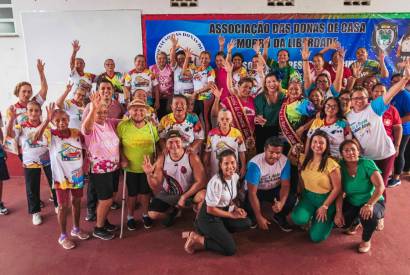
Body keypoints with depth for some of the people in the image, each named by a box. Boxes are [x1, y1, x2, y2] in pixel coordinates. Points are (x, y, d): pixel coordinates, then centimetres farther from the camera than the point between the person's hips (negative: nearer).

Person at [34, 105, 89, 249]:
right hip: (61, 177, -4)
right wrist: (47, 119, -45)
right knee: (63, 206, 8)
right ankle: (63, 236, 26)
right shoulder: (50, 134, -14)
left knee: (77, 202, 18)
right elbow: (36, 137, -36)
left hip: (77, 175, 4)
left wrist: (85, 162, -6)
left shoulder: (76, 133, -6)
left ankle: (76, 229, 39)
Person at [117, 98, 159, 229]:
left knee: (145, 192, 15)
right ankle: (130, 216, 35)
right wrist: (123, 159, -15)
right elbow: (118, 145, -5)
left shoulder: (151, 127, -2)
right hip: (130, 167, -2)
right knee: (132, 193, 12)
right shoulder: (123, 125, -11)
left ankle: (145, 215, 37)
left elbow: (157, 146, 6)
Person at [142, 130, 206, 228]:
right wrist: (149, 174, -29)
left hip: (189, 193, -2)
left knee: (203, 196, -31)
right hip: (167, 194, 3)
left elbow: (201, 181, -19)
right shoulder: (162, 159, -12)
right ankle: (173, 211, 21)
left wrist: (184, 197, -22)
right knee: (152, 214, -13)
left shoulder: (192, 157, -19)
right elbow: (155, 187, -9)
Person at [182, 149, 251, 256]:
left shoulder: (235, 176, -2)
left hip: (223, 214, 8)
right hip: (208, 217, -8)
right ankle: (197, 239, -1)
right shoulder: (216, 182, -27)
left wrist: (236, 208, -5)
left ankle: (212, 232, 2)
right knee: (230, 249, -14)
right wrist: (232, 215, -13)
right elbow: (210, 210, -20)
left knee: (247, 223, -8)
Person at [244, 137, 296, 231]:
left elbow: (285, 185, -13)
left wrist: (281, 202, -35)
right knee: (249, 206, -32)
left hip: (274, 189, 3)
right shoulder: (255, 164, -31)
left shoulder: (285, 161, -18)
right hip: (256, 190, -3)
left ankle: (279, 217, 10)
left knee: (292, 199, -23)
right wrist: (259, 217, -28)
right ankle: (253, 218, 7)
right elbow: (252, 193, -28)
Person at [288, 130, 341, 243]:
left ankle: (328, 218, 22)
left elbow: (337, 188, -15)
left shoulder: (331, 164, -20)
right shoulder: (304, 159, -5)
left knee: (316, 237, -7)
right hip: (308, 196, 3)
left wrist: (324, 207, -13)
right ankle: (309, 216, 10)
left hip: (325, 199, -3)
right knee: (299, 219, -27)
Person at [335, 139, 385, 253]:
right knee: (339, 221, -19)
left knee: (369, 215, -35)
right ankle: (355, 222, 20)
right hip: (352, 203, 3)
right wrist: (338, 212, -22)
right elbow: (340, 192, -10)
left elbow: (380, 186, -27)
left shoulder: (367, 163, -19)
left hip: (373, 202, -3)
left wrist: (369, 204, -39)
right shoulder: (341, 167, -10)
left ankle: (366, 240, -1)